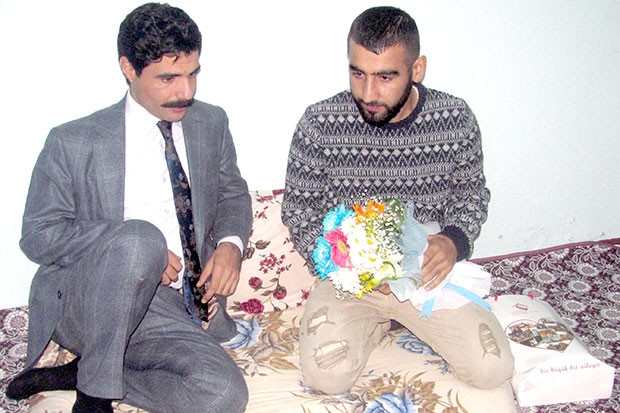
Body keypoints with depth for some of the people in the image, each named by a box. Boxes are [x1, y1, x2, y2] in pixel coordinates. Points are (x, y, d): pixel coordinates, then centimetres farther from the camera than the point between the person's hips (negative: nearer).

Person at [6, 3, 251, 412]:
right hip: (89, 303, -3)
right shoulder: (73, 143, -3)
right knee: (139, 236, -37)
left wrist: (231, 242, -2)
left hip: (176, 307, 4)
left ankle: (77, 373, -5)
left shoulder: (211, 124, 9)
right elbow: (38, 235, -3)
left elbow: (233, 193, 21)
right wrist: (137, 247, -18)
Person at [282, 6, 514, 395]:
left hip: (429, 273, 1)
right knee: (327, 375, -22)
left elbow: (473, 192, 7)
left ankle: (407, 316, 16)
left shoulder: (456, 119, -9)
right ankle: (377, 321, 11)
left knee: (495, 369, -12)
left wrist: (455, 240, -14)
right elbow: (298, 208, -2)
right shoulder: (319, 124, -13)